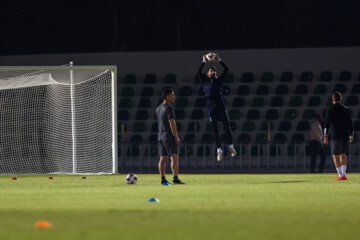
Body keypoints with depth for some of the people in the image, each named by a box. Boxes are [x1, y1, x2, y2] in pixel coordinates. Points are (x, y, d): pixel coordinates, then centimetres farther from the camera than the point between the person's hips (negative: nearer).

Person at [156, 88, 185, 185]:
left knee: (162, 159, 7)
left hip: (160, 136, 9)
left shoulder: (158, 108, 15)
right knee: (174, 157, -10)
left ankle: (163, 180, 8)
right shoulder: (169, 108, -13)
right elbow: (172, 123, -18)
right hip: (169, 136, -9)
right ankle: (175, 179, -18)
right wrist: (176, 137, -17)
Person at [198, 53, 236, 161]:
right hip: (210, 103, -1)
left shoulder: (219, 79, 17)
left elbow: (226, 69, 12)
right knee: (215, 128, -1)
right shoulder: (205, 80, 13)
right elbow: (199, 71, 0)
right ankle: (219, 150, 1)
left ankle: (231, 146, 6)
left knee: (227, 126, -4)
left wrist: (219, 60, 9)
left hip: (220, 103, 1)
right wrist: (204, 62, 3)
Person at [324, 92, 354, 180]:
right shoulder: (346, 109, 9)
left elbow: (327, 123, -10)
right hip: (345, 135, 5)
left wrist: (325, 136, -9)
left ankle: (341, 175, -7)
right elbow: (350, 124, 12)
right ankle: (344, 173, 15)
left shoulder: (331, 110, -5)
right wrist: (351, 135, 22)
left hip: (335, 136, -5)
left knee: (336, 156, -1)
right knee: (342, 154, 19)